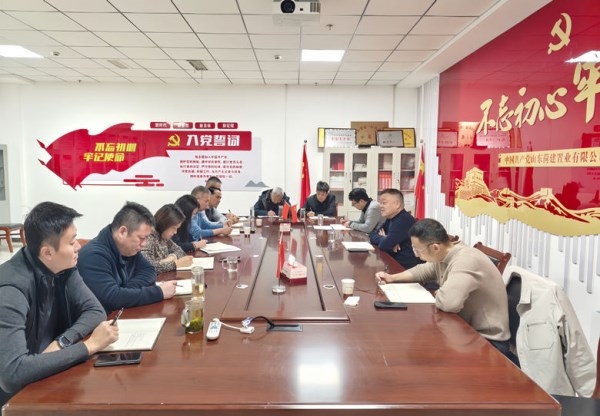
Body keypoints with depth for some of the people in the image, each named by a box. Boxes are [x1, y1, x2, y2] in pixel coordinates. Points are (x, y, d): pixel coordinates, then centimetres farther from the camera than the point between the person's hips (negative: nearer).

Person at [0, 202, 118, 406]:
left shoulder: (63, 267, -8)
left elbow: (95, 311, -5)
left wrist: (61, 342, -22)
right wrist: (89, 345, -34)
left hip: (52, 376, 6)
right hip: (18, 395, -6)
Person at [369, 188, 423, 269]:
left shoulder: (404, 220, -21)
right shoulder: (391, 219, 10)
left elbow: (384, 245, -24)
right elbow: (373, 235, 5)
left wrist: (382, 238, -3)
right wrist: (385, 239, -14)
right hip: (396, 263, 8)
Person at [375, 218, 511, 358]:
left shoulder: (466, 261, -31)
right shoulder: (441, 256, 0)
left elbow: (448, 301, -44)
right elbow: (422, 271, 21)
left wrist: (438, 295, -20)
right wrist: (392, 277, 7)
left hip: (488, 341, -8)